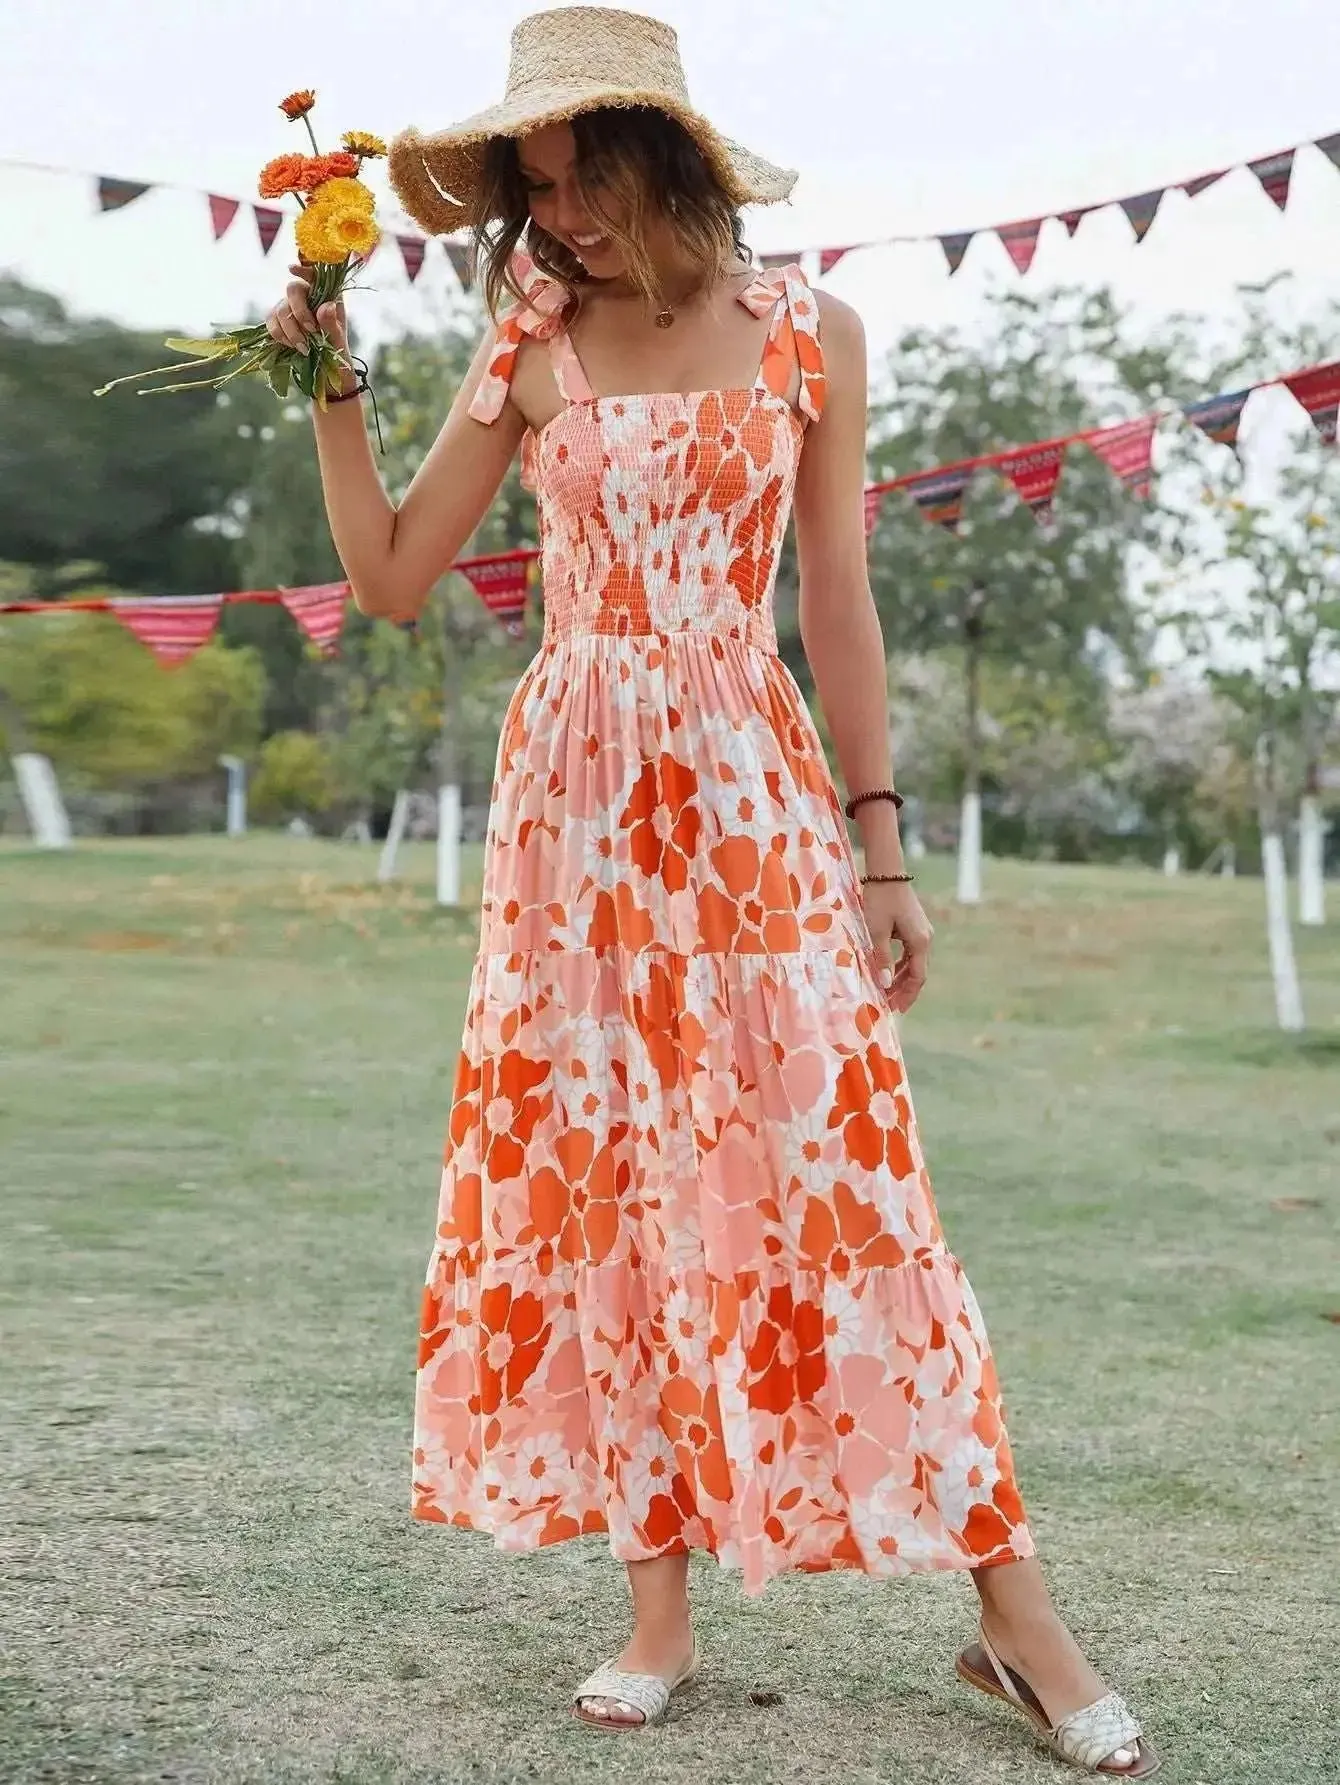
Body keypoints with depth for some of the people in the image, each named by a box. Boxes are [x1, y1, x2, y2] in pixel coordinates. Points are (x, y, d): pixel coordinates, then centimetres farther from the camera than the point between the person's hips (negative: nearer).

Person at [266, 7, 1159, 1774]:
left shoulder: (808, 334, 3)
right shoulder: (531, 350, 7)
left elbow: (837, 600, 4)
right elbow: (392, 577, 7)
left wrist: (882, 842, 1)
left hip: (753, 793, -2)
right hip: (573, 799, 3)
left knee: (832, 1173, -7)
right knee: (600, 1179, 2)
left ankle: (1017, 1614, 2)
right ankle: (660, 1604, 12)